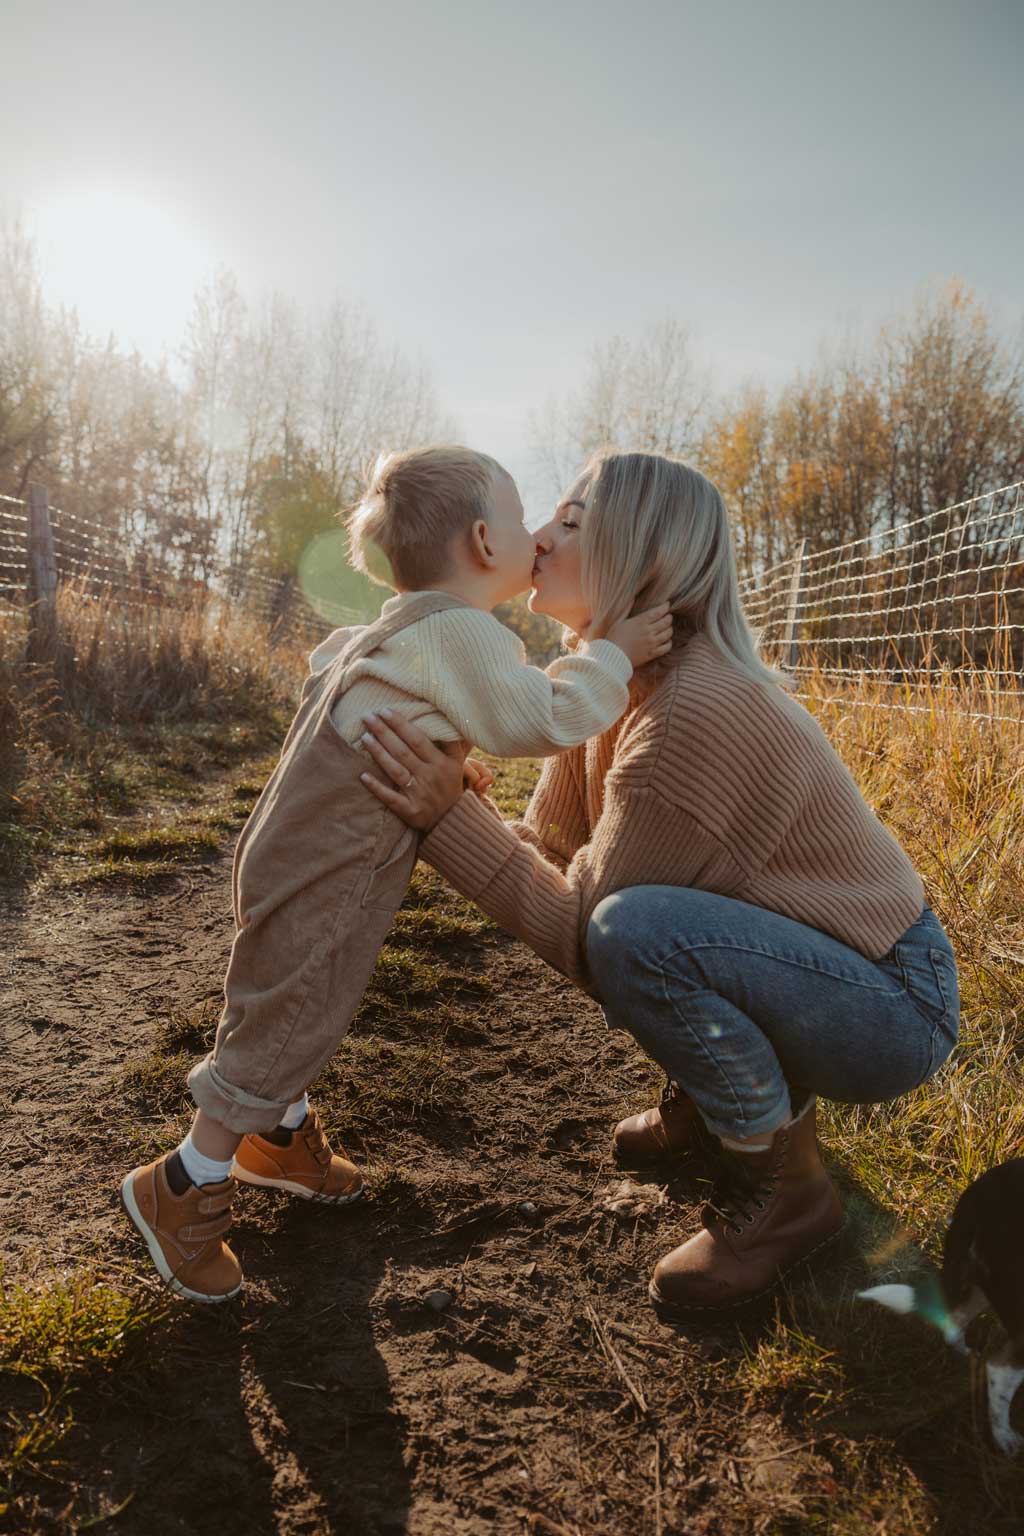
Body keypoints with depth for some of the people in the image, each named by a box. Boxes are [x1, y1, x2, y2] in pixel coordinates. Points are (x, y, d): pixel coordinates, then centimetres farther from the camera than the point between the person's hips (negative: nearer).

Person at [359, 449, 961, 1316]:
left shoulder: (698, 711, -30)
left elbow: (583, 928, -25)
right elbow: (550, 846, 0)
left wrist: (450, 818, -27)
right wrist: (437, 805, -11)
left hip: (890, 1007, -9)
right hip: (801, 961, 9)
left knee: (636, 929, -32)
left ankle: (785, 1185, -7)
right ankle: (708, 1102, 20)